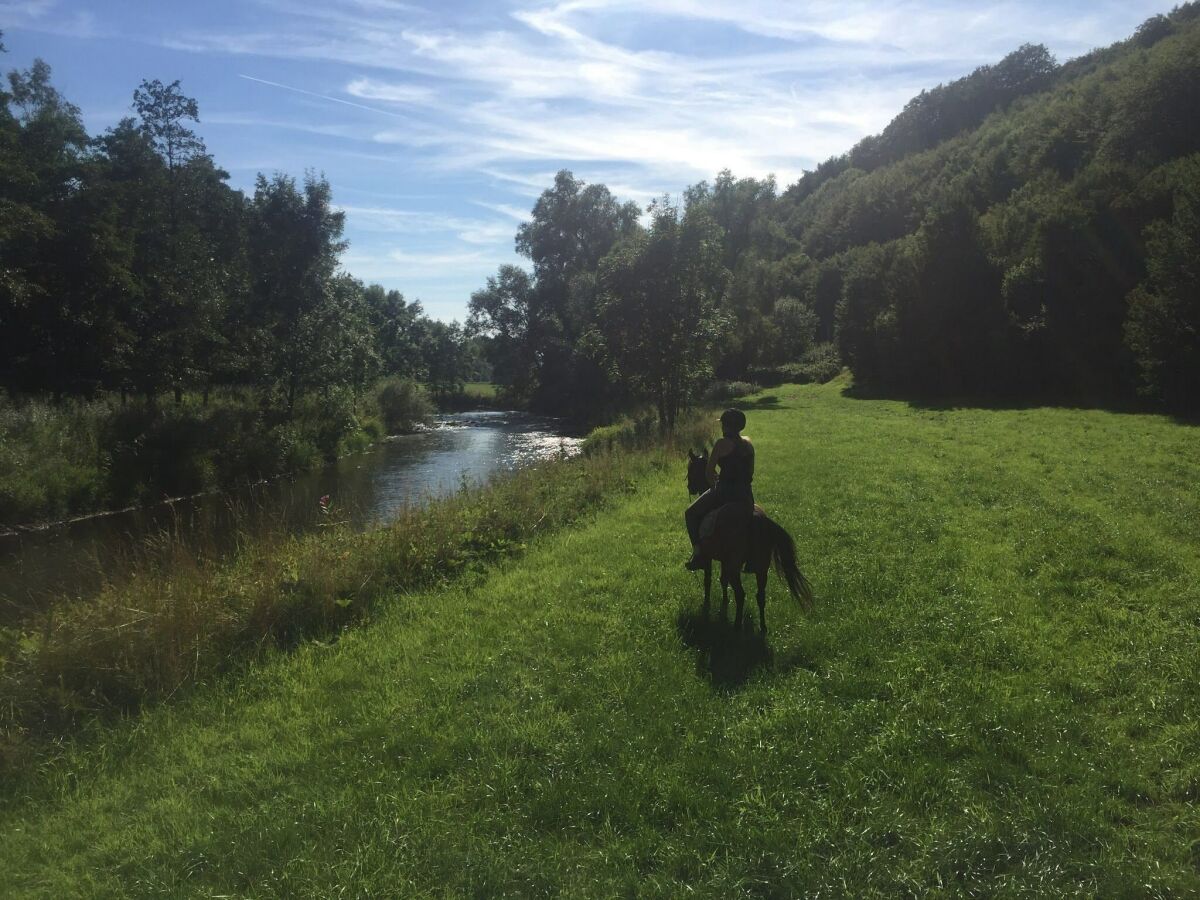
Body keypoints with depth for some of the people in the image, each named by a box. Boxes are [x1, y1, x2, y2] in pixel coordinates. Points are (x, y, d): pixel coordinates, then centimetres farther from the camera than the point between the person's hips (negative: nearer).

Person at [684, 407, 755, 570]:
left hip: (724, 491, -6)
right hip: (746, 494, 7)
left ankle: (698, 552, 4)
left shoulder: (722, 444, -11)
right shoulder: (748, 444, 8)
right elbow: (751, 473, 14)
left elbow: (709, 471, -10)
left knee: (691, 514, 12)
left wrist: (715, 486, 6)